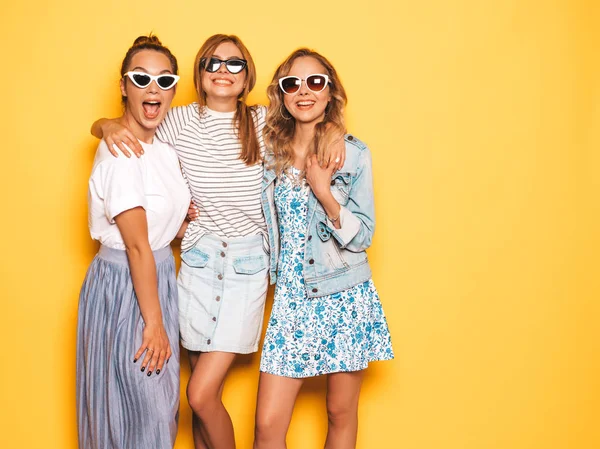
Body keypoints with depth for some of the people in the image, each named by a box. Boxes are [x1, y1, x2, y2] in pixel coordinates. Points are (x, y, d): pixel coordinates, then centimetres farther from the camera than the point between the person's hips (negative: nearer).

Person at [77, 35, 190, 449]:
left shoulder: (164, 148, 7)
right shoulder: (118, 153, -20)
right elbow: (137, 246, -21)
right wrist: (153, 322, -18)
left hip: (159, 275, 9)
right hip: (123, 285, -9)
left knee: (162, 406, 19)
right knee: (138, 410, 4)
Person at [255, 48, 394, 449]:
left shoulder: (354, 154, -4)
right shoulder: (269, 150, 3)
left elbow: (362, 236, -5)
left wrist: (324, 193, -17)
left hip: (346, 298, -2)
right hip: (292, 299, 2)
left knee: (341, 414, 12)